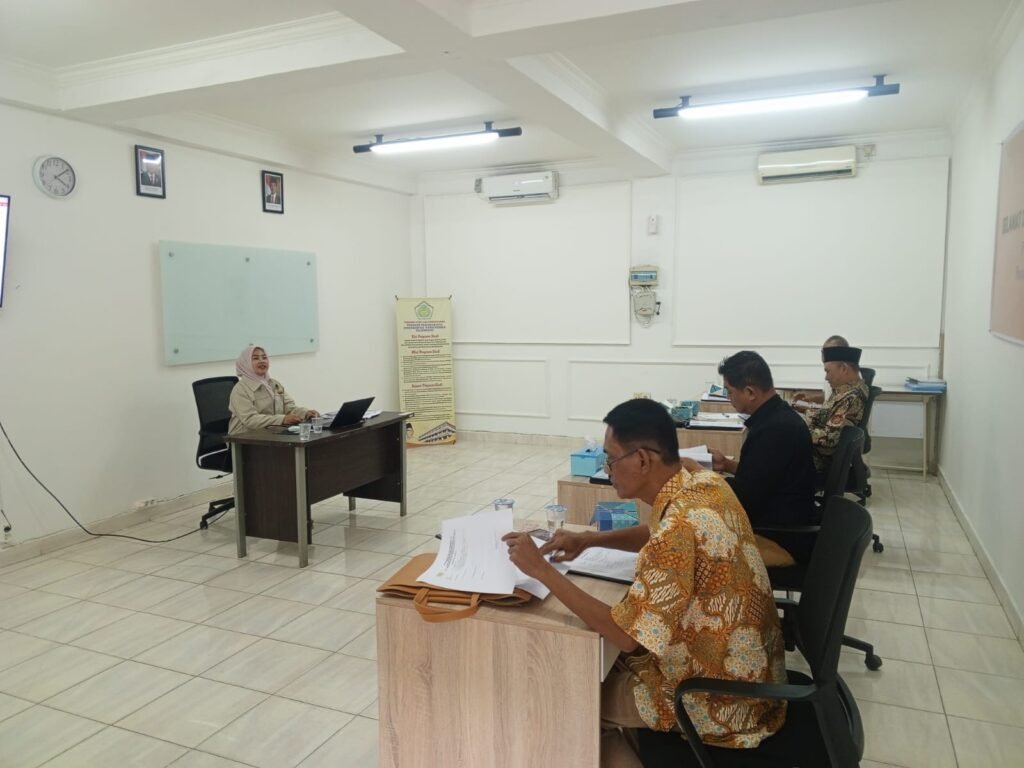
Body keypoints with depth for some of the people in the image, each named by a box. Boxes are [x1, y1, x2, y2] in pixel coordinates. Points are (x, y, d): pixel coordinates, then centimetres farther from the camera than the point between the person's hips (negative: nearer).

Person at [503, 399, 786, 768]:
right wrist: (590, 539, -1)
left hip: (722, 697, -8)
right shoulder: (699, 479, -6)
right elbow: (656, 536, 14)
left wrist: (541, 570, -24)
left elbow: (628, 634, -28)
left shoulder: (682, 525, -33)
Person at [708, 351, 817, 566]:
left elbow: (744, 497, -23)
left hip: (784, 540, -10)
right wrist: (727, 464, 9)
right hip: (782, 522, 10)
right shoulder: (777, 416, 5)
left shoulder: (775, 429, -26)